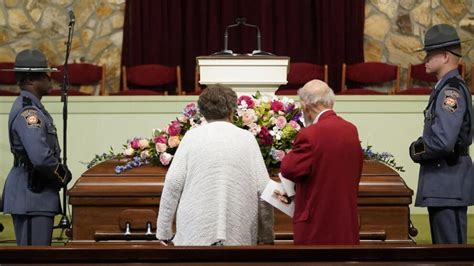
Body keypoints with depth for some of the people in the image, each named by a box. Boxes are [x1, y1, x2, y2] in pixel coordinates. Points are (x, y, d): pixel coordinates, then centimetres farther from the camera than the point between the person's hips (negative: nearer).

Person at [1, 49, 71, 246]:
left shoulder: (32, 107, 15)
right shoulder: (28, 112, -18)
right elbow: (41, 157, -27)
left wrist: (61, 173, 10)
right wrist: (63, 175, -10)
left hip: (37, 193, 10)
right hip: (31, 195, -10)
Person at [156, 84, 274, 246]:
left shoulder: (192, 137, 3)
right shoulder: (247, 138, 6)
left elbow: (173, 183, -4)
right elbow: (263, 190, 2)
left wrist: (163, 232, 2)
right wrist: (266, 237, 9)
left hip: (195, 237, -1)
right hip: (239, 237, 1)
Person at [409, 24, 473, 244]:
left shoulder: (451, 90, -17)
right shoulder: (445, 88, 14)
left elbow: (443, 141, -26)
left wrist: (417, 151, -8)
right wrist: (420, 147, 4)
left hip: (449, 184, -10)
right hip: (441, 184, 10)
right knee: (442, 244, 16)